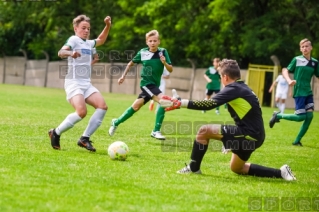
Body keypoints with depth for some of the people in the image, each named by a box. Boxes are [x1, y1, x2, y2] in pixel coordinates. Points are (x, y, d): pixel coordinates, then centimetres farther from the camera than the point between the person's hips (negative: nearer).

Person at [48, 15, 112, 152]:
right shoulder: (73, 39, -6)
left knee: (102, 106, -13)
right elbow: (61, 52, -24)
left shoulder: (89, 43, 18)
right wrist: (70, 53, -46)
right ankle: (56, 133, -6)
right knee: (82, 111, -27)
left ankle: (84, 138, -7)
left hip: (86, 84, 8)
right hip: (74, 83, -8)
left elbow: (101, 40, 39)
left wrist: (108, 26, 25)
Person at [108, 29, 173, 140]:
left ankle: (116, 122, 27)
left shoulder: (163, 52, -4)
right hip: (146, 83, -4)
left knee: (136, 106, 8)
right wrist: (123, 76, 8)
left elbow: (171, 70, -6)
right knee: (163, 101, -24)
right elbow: (131, 63, 11)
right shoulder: (142, 53, -7)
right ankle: (156, 131, -17)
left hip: (155, 85, 4)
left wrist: (165, 63, -24)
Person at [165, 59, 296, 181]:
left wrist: (182, 103, -21)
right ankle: (280, 173, 19)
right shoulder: (242, 88, 15)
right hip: (254, 134, 10)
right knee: (236, 168, 26)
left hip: (248, 135, -10)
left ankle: (193, 168, 4)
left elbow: (209, 104, -23)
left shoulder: (233, 89, -14)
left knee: (204, 131, -8)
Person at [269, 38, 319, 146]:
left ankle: (297, 141, 3)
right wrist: (289, 80, -20)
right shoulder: (297, 59, -4)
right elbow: (285, 70, -2)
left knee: (309, 115, -7)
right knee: (300, 117, -11)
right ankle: (278, 115, 13)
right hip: (299, 92, -5)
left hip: (308, 92, 5)